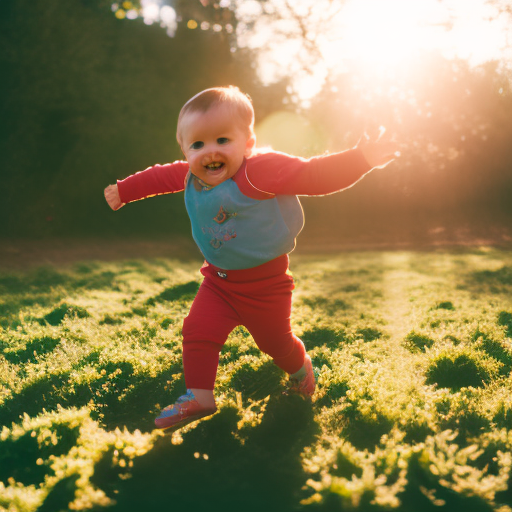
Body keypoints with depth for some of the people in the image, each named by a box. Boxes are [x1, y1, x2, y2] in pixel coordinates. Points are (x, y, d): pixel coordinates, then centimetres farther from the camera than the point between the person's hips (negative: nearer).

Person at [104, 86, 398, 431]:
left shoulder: (262, 170, -28)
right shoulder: (190, 176, -7)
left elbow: (315, 175, -32)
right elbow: (162, 176, 14)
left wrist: (361, 158, -43)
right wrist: (124, 190, 26)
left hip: (265, 281, -5)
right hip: (219, 280, 5)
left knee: (275, 340, 15)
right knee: (197, 331, -6)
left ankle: (302, 369, 49)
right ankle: (199, 397, 12)